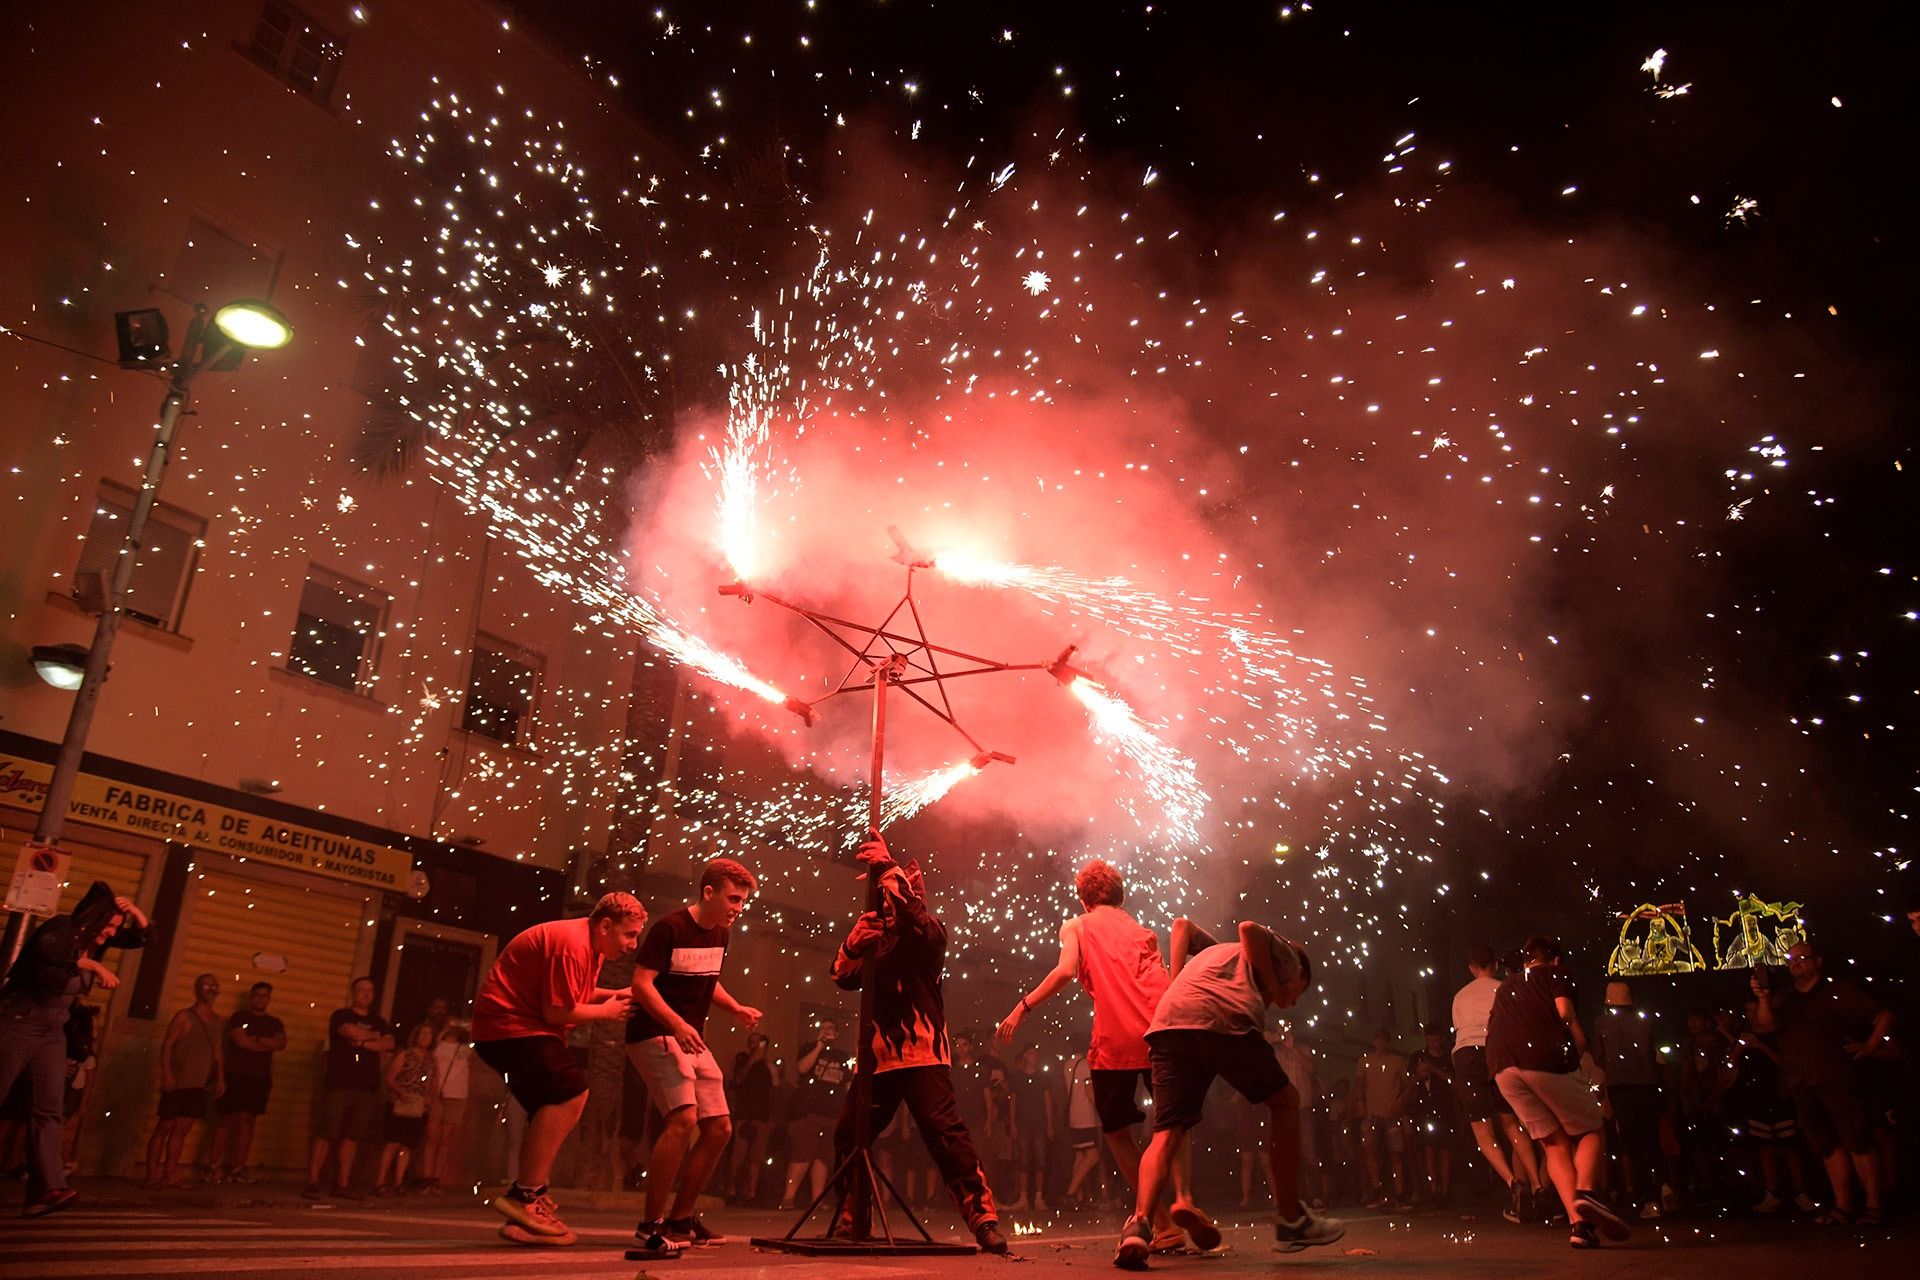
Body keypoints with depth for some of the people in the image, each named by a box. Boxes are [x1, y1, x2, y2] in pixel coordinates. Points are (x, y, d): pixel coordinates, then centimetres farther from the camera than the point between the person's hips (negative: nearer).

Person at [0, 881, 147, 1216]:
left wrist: (133, 910, -5)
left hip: (53, 1033, 7)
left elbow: (144, 936, 13)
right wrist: (95, 966, -37)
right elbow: (47, 948, -38)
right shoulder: (62, 927, -15)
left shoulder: (95, 939, 6)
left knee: (47, 1109, -6)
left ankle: (47, 1188, -16)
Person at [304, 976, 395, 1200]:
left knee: (352, 1137, 3)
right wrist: (374, 1036, 2)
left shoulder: (379, 1022, 18)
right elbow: (352, 1032, -15)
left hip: (367, 1089, 4)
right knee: (326, 1135, -7)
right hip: (338, 1086, -4)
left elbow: (389, 1044, 2)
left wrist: (364, 1042, -9)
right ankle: (313, 1181, 0)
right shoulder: (341, 1016, 5)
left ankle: (343, 1184, 7)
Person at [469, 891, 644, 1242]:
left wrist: (614, 995, 5)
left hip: (520, 1026, 11)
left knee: (554, 1113, 10)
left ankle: (526, 1208, 13)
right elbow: (557, 1012, -23)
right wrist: (605, 1011, -9)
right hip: (507, 1023, -11)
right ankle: (526, 1193, -19)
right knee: (571, 1089, -23)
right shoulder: (572, 944, -22)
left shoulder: (592, 945, 13)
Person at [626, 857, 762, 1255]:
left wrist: (736, 1009, 5)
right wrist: (677, 1024, -32)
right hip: (654, 1034, -9)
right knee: (683, 1118, -24)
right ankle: (650, 1228, -13)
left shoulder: (720, 935, 8)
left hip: (693, 1040, 9)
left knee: (719, 1128, 7)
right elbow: (641, 983, -20)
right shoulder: (670, 928, -16)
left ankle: (681, 1218, 21)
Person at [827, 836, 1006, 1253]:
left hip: (922, 1052, -6)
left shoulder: (929, 932, 2)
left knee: (946, 1133, -15)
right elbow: (844, 977, 9)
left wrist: (889, 869, -30)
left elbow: (915, 918, -22)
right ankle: (851, 1218, 25)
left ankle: (984, 1219, -13)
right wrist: (852, 943, -10)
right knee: (848, 1136, 8)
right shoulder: (876, 935, 19)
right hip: (876, 1054, 6)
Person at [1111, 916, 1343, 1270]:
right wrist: (1272, 989, 13)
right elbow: (1250, 928, 7)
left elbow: (1183, 925, 35)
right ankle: (1290, 1218, 21)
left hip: (1167, 1022, 5)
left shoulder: (1217, 951, 44)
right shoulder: (1284, 954, 27)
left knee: (1167, 1135, 0)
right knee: (1284, 1100, 19)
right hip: (1224, 1019, -4)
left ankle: (1140, 1223, -25)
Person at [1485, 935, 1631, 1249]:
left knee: (1555, 1145, 12)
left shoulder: (1506, 986, 32)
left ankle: (1577, 1222, -5)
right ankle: (1586, 1190, -18)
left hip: (1502, 1067, 4)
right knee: (1592, 1131, 10)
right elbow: (1564, 1011, -3)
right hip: (1545, 1058, -4)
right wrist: (1579, 1041, 13)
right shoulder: (1555, 975, 17)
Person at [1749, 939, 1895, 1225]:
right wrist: (1763, 998, -15)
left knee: (1858, 1140, -7)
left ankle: (1873, 1206, -3)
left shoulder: (1838, 991, 5)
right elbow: (1766, 1024, 1)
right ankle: (1843, 1206, 10)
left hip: (1835, 1077, -4)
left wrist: (1869, 1047, -4)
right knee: (1826, 1145, 7)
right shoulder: (1784, 998, 17)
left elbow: (1884, 1017, 5)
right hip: (1801, 1082, 4)